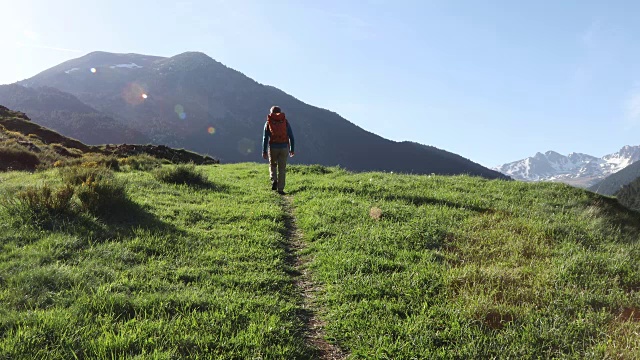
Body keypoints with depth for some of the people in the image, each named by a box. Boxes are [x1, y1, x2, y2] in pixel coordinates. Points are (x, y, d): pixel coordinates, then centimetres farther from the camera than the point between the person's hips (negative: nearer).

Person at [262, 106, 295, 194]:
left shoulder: (268, 123, 5)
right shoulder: (285, 122, 7)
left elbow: (265, 138, 0)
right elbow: (291, 136, 4)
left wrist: (264, 151, 1)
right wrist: (292, 149, 9)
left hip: (273, 147, 0)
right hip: (284, 147, 0)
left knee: (272, 165, 22)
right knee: (282, 169, 6)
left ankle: (274, 180, -2)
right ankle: (280, 189, 4)